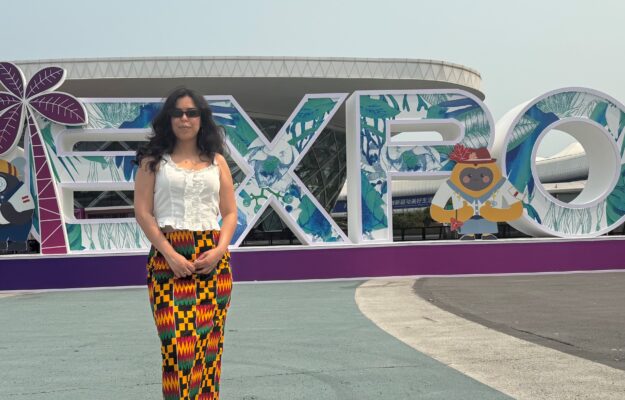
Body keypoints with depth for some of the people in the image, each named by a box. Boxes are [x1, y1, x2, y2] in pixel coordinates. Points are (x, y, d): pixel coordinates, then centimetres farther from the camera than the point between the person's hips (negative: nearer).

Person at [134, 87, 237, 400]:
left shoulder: (216, 161, 13)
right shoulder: (154, 160, 6)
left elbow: (230, 212, 11)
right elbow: (143, 212, -1)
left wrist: (220, 249, -6)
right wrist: (170, 253, -12)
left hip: (213, 259, 3)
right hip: (169, 258, -2)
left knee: (209, 340, 3)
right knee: (177, 340, -9)